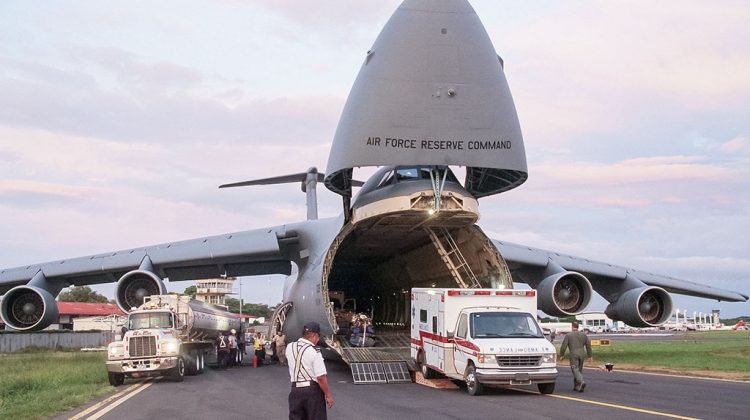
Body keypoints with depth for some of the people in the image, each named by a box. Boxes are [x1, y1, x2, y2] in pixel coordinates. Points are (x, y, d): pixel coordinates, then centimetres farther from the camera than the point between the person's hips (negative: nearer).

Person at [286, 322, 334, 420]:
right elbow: (321, 377, -16)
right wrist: (328, 395, -6)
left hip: (295, 390, 5)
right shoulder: (314, 352, -15)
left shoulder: (290, 347, 2)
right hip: (313, 390, -5)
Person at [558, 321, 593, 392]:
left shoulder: (568, 335, -1)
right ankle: (576, 386, 17)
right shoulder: (583, 335, 10)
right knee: (579, 370, 13)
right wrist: (590, 356, 18)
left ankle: (581, 382, -29)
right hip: (581, 354, 4)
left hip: (573, 355, -4)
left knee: (575, 370, -7)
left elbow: (563, 346, -5)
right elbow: (588, 346, 12)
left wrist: (561, 355, 5)